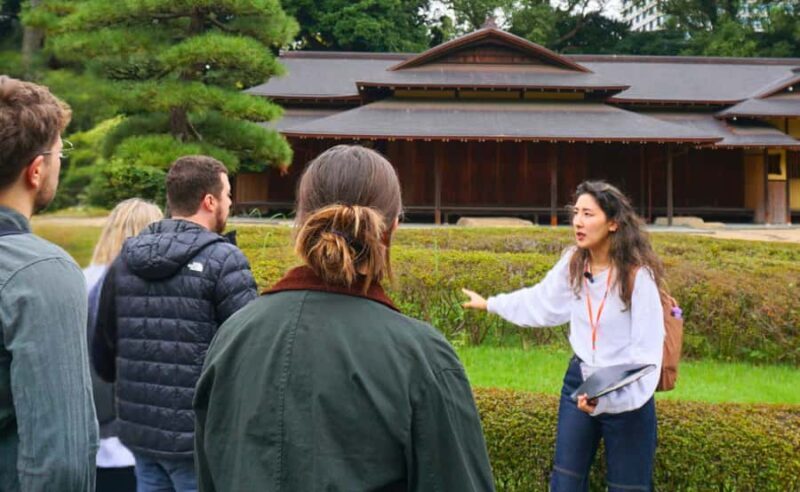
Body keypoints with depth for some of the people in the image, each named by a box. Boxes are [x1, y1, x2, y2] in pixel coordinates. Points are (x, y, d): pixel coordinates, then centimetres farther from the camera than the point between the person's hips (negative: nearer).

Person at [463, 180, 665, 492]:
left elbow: (647, 351, -19)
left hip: (626, 396, -5)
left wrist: (610, 397, -29)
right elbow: (540, 300, 17)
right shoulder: (573, 263, -2)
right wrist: (490, 304, 26)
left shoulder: (638, 275, -19)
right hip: (578, 383, 5)